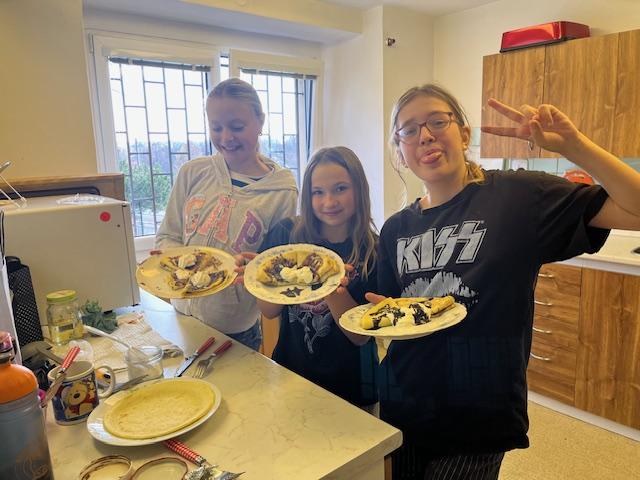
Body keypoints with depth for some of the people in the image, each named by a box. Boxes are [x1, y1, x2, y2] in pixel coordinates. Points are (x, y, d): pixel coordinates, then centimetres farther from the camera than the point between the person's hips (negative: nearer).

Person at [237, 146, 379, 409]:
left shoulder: (374, 252, -16)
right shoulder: (286, 234, -11)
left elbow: (361, 336, -16)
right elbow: (269, 311, -6)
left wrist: (333, 291, -33)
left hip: (349, 385, -1)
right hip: (290, 372, 2)